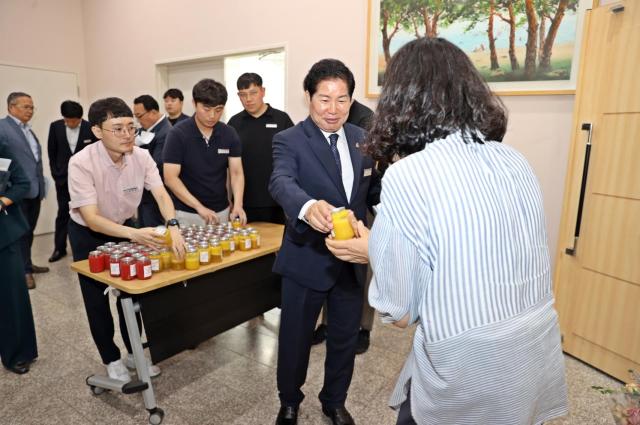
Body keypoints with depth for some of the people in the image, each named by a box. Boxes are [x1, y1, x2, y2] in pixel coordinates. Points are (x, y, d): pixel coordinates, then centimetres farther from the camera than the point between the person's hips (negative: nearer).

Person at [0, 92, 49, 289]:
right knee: (21, 231, 2)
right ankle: (24, 270, 12)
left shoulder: (28, 129, 16)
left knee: (29, 230, 16)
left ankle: (27, 264, 28)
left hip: (34, 189, 7)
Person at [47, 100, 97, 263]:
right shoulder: (55, 127, -1)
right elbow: (52, 153, 6)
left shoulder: (91, 128, -8)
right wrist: (56, 174, 3)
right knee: (63, 213, 8)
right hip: (63, 178, 2)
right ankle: (59, 248, 17)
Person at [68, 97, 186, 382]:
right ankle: (112, 360, 27)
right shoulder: (81, 163, -30)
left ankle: (134, 353, 31)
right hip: (88, 234, -3)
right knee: (97, 301, 7)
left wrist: (173, 227, -44)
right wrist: (133, 234, -50)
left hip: (125, 228, 4)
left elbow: (161, 194, -24)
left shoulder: (141, 156, -19)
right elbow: (91, 218, -34)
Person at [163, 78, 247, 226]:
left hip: (222, 211, 3)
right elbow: (170, 178, -14)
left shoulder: (229, 134, -2)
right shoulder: (178, 134, -12)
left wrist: (238, 204, -21)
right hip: (187, 213, -3)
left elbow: (236, 173, -4)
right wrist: (199, 207, -24)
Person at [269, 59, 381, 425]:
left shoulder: (362, 138, 4)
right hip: (308, 259, -4)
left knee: (346, 337, 20)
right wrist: (308, 207, -52)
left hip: (352, 259, 5)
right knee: (295, 338, 15)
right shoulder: (290, 140, -11)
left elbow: (373, 190, 9)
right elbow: (281, 182, -30)